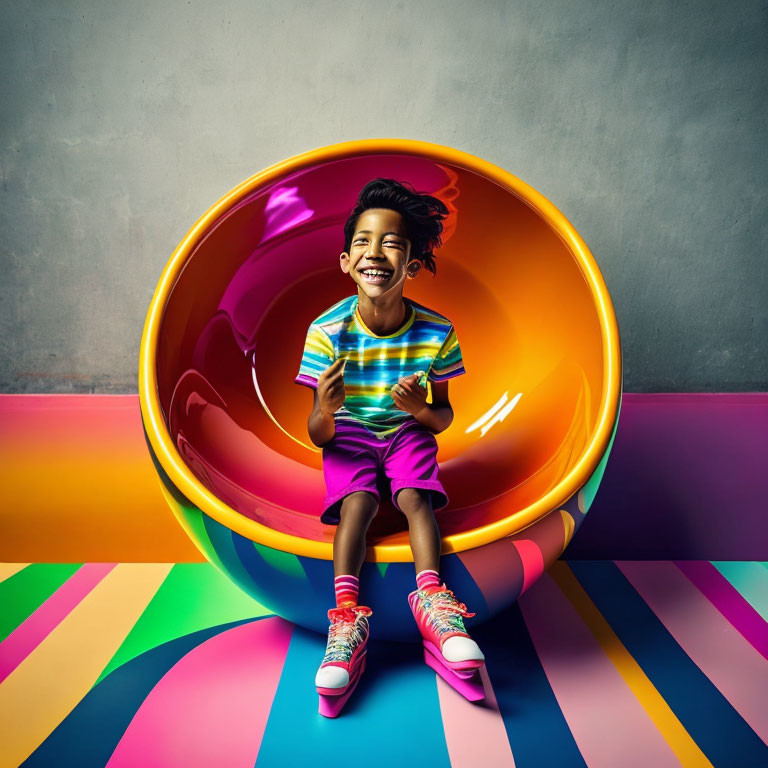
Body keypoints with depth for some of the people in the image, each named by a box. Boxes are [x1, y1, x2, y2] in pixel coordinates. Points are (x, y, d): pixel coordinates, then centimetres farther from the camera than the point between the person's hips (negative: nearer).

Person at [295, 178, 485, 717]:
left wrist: (423, 411, -27)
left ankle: (431, 599, -31)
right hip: (349, 435, -1)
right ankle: (347, 613, -31)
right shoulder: (327, 331, -18)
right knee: (357, 501, -26)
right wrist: (325, 411, -40)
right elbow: (318, 437, -15)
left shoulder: (436, 332, -15)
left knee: (414, 495, -26)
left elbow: (445, 416, -2)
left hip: (408, 431, 1)